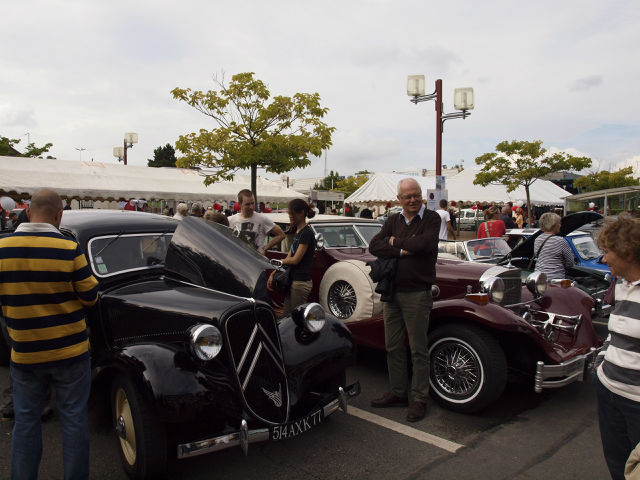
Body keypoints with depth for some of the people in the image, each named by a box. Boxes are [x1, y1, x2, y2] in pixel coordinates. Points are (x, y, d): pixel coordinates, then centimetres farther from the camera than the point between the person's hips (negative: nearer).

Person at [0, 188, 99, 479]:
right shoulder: (69, 248, -16)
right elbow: (90, 296, -9)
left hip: (23, 353, 3)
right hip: (69, 350, -2)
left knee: (25, 419, 18)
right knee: (73, 417, 11)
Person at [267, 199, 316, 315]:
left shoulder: (307, 233, -15)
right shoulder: (297, 232, 14)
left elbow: (295, 260, -17)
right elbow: (288, 257, 14)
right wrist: (273, 274, 6)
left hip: (301, 282, -9)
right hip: (293, 280, 9)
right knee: (285, 316, 12)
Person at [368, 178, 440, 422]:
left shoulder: (431, 218, -3)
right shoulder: (393, 220, 10)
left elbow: (424, 243, -23)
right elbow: (374, 246, -2)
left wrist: (395, 241, -7)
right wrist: (401, 251, -16)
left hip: (417, 294, -5)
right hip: (391, 292, 5)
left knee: (418, 349, 3)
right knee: (393, 347, 14)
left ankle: (419, 400, 16)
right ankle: (398, 393, 28)